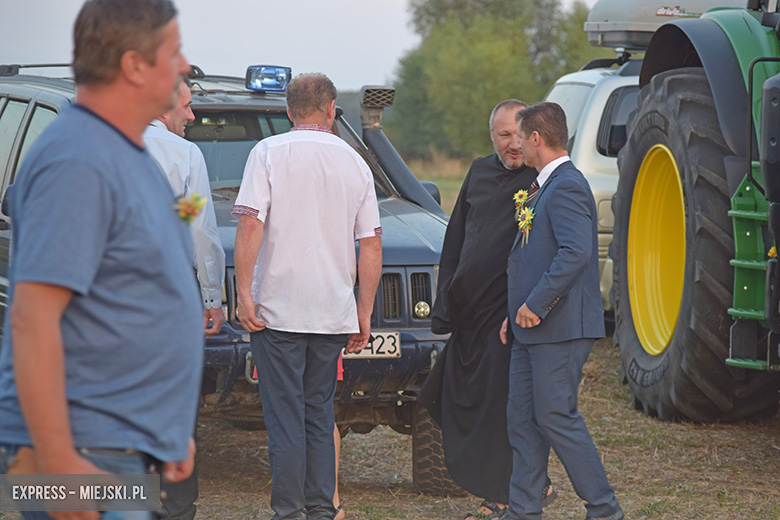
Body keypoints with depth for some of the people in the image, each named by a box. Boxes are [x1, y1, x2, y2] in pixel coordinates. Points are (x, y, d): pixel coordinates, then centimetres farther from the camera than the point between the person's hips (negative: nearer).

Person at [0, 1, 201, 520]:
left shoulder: (131, 156, 16)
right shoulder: (77, 164, -18)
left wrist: (170, 429, 24)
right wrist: (59, 465, -27)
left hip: (124, 449, 10)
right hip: (84, 456, -10)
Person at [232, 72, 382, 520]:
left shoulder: (269, 153, -2)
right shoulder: (354, 163, 9)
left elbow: (250, 226, -13)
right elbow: (372, 243, 8)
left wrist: (244, 292, -10)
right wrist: (364, 311, 13)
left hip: (278, 310, -4)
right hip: (334, 311, 4)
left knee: (284, 414, -2)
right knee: (320, 412, 13)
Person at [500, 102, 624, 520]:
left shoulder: (567, 187, -15)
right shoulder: (544, 187, 18)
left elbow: (576, 252, -27)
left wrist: (534, 305, -23)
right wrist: (516, 313, 18)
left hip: (559, 328, -10)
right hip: (533, 329, 10)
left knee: (556, 418, -7)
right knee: (522, 420, 9)